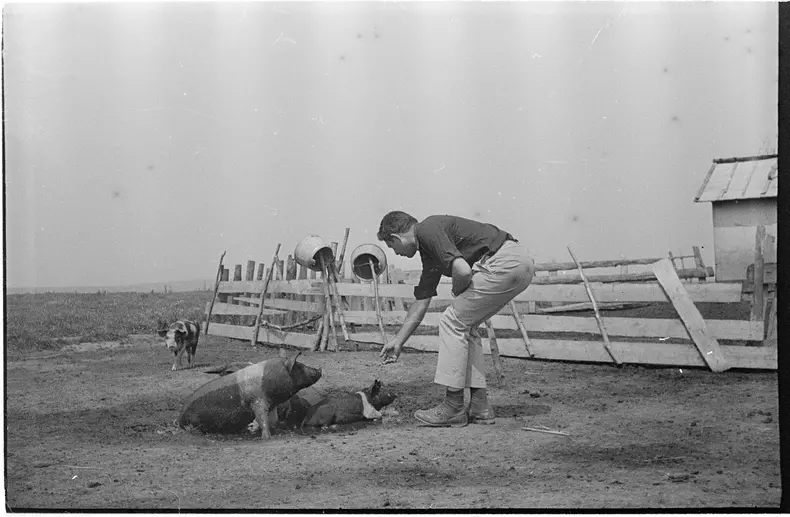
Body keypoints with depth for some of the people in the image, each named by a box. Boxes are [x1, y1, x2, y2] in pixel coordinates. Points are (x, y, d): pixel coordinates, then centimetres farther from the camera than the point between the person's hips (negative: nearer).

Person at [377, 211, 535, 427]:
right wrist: (398, 341, 33)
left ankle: (454, 407, 1)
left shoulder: (428, 231, -8)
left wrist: (457, 293, 1)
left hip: (506, 263, -10)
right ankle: (479, 406, 16)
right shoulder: (428, 250, 21)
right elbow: (421, 301, 28)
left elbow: (463, 270, -22)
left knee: (453, 321, -3)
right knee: (464, 326, 17)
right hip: (520, 264, 10)